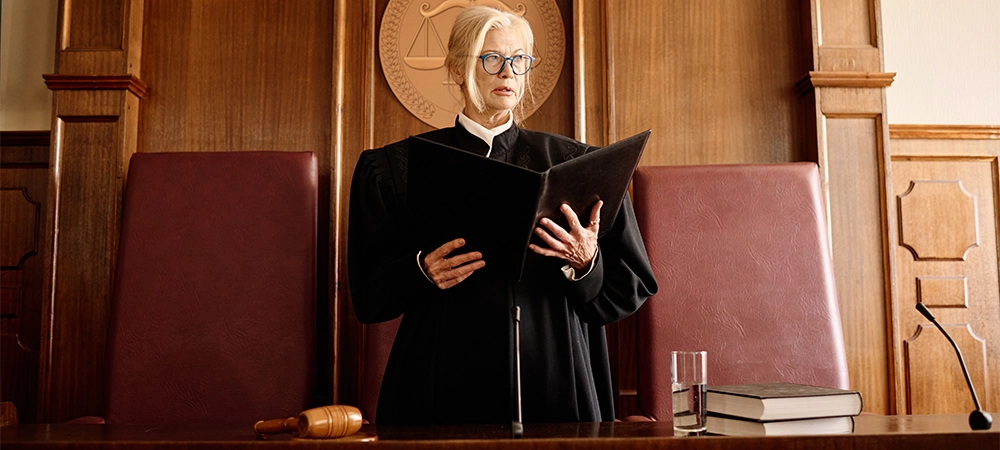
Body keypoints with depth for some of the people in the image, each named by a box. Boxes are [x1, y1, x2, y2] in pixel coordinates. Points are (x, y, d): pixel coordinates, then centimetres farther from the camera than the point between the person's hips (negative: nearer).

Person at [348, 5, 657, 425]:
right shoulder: (400, 167, 4)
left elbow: (632, 288, 6)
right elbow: (368, 292, 3)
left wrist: (587, 264, -15)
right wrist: (421, 271, -16)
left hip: (555, 385, 1)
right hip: (446, 386, 0)